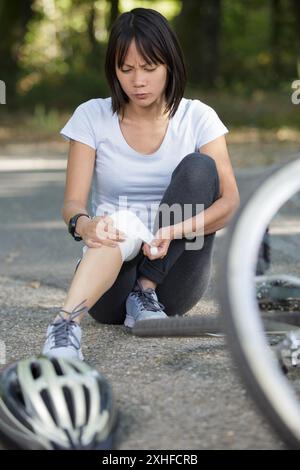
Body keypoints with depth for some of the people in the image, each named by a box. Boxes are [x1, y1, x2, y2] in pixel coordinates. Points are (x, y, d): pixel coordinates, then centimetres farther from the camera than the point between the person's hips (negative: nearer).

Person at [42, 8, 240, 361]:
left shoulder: (198, 118, 0)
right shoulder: (92, 116, 0)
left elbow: (229, 202, -10)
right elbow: (72, 204, -7)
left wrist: (175, 231, -30)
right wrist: (83, 223, -34)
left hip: (171, 275, 1)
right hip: (110, 281, -1)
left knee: (198, 168, -21)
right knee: (119, 229, -36)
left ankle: (147, 292, -20)